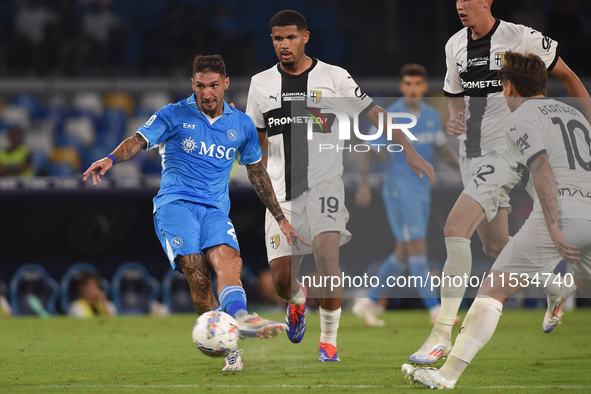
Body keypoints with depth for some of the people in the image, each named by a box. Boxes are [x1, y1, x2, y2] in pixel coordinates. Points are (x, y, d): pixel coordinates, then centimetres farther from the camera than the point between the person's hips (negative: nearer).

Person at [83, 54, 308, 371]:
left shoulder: (242, 125, 16)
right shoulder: (174, 116, 6)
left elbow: (257, 172, 27)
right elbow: (139, 140, -6)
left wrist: (280, 219, 30)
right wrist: (111, 159, -28)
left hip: (215, 210, 2)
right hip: (175, 203, -2)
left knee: (227, 259, -30)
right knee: (196, 271, -26)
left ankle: (240, 317, -55)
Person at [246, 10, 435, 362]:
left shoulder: (334, 77, 1)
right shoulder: (261, 84, 9)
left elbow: (375, 114, 2)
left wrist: (410, 152, -6)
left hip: (324, 183, -2)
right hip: (283, 189, 3)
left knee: (326, 254, -24)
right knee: (282, 279, -3)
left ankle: (329, 339, -7)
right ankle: (298, 299, 36)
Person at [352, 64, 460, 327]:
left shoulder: (431, 116, 8)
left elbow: (443, 149, 16)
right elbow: (369, 150, -5)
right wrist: (364, 185, -13)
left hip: (422, 190, 7)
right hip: (399, 187, -7)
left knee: (404, 253, 9)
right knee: (418, 246, -13)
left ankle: (369, 302, 20)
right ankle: (434, 308, -14)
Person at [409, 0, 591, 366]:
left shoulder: (520, 38, -10)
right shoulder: (455, 45, 9)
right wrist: (454, 120, -1)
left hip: (505, 150, -8)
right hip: (471, 153, 8)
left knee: (455, 228, -21)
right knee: (495, 245, 13)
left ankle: (443, 333, -19)